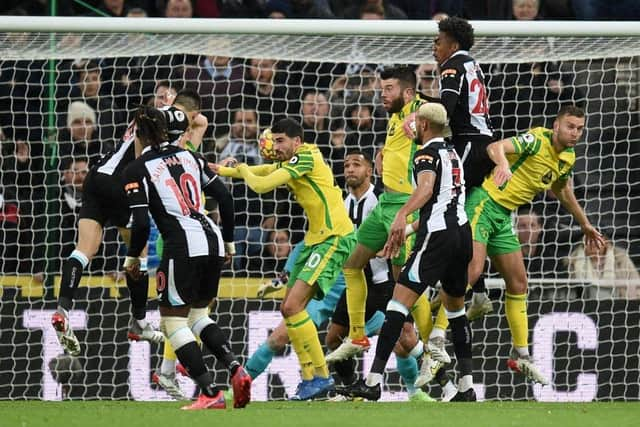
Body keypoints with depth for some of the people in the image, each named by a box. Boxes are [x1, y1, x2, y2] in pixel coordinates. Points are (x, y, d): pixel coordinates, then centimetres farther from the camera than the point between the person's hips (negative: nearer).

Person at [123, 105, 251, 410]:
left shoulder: (137, 170, -2)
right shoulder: (188, 156, 14)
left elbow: (141, 223, -8)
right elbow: (225, 198, 12)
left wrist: (132, 257, 8)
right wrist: (228, 241, 23)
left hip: (183, 246, -6)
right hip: (213, 242, 6)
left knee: (173, 323, 5)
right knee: (198, 315, 22)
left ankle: (210, 393, -6)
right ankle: (235, 368, -1)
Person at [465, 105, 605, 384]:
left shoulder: (567, 158, 9)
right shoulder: (537, 141, -17)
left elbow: (563, 191, 30)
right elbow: (496, 147, -33)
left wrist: (585, 225, 39)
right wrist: (502, 163, -56)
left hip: (504, 216, 9)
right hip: (484, 203, -9)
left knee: (518, 284, 9)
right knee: (472, 269, -24)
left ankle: (520, 356, 18)